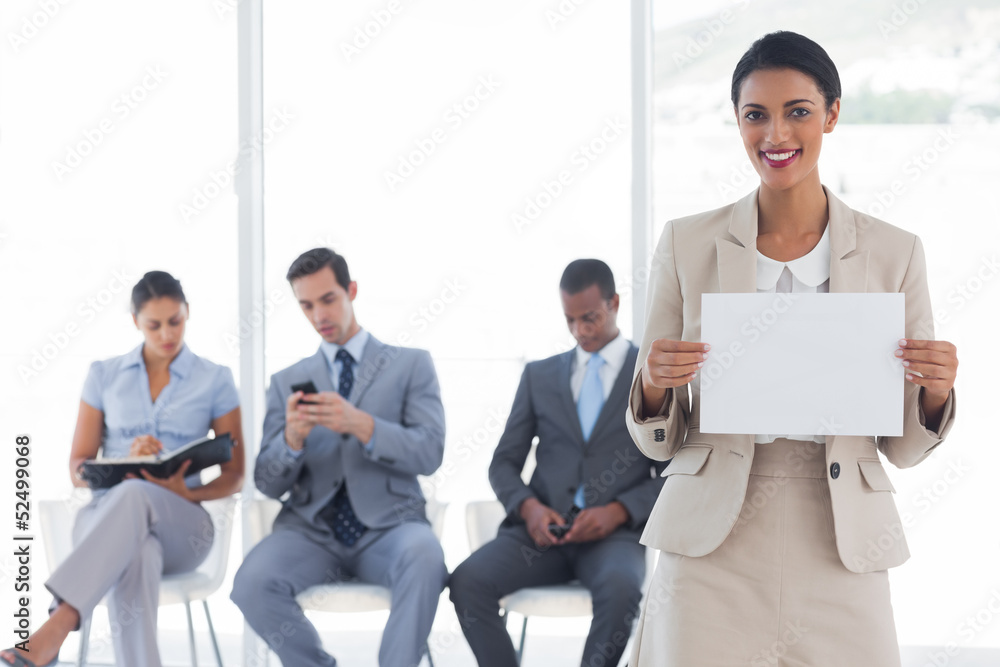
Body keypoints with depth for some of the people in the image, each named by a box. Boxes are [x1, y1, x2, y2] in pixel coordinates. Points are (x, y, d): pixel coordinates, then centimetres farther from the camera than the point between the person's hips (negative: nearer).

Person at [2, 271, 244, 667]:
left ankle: (56, 628, -56)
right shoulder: (104, 375, 12)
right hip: (104, 517, 1)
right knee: (137, 557, -41)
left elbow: (233, 478, 9)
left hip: (180, 525, -1)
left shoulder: (215, 380, 8)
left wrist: (188, 493, -14)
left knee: (135, 495, -40)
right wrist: (125, 461, -12)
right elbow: (77, 470, 11)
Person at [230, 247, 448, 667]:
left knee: (425, 558, -37)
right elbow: (268, 483, 7)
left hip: (388, 526, -2)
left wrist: (361, 425, -22)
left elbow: (429, 453, -5)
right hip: (311, 531, 2)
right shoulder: (287, 382, 15)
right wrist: (292, 438, -15)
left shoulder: (411, 366, 9)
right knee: (251, 584, -29)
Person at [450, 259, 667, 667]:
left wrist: (618, 511, -12)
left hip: (615, 533, -2)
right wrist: (528, 507, -7)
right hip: (542, 528, 3)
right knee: (467, 581, -27)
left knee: (621, 588, -38)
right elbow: (504, 462, 16)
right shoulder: (540, 375, 18)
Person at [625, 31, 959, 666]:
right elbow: (657, 441, 6)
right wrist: (653, 384, -15)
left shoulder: (894, 252, 3)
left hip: (839, 554, 1)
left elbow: (902, 447, 8)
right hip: (712, 552, 0)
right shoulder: (687, 243, 3)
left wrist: (936, 391, -12)